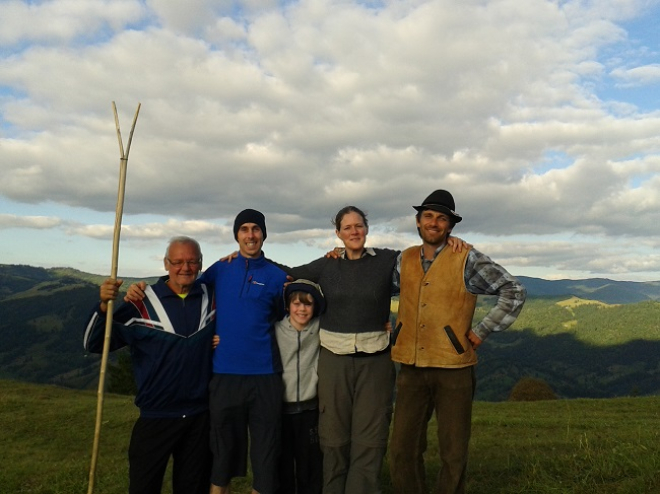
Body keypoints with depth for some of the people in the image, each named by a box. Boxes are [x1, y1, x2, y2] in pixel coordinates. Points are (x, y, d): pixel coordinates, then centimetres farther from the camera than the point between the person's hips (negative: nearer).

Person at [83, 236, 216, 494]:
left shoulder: (212, 298, 1)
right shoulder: (142, 303, -9)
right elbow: (95, 344, -10)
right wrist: (104, 305, -26)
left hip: (201, 415, 3)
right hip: (155, 417, -2)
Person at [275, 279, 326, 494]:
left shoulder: (320, 330, -2)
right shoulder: (275, 329, -4)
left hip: (309, 409, 1)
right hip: (279, 407, 0)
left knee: (311, 468, 9)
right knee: (282, 468, 12)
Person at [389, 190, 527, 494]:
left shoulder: (467, 260, -5)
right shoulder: (404, 260, 8)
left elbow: (514, 292, -4)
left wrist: (482, 332, -6)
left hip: (453, 369, -3)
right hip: (411, 369, 3)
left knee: (453, 454, 6)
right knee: (402, 451, 5)